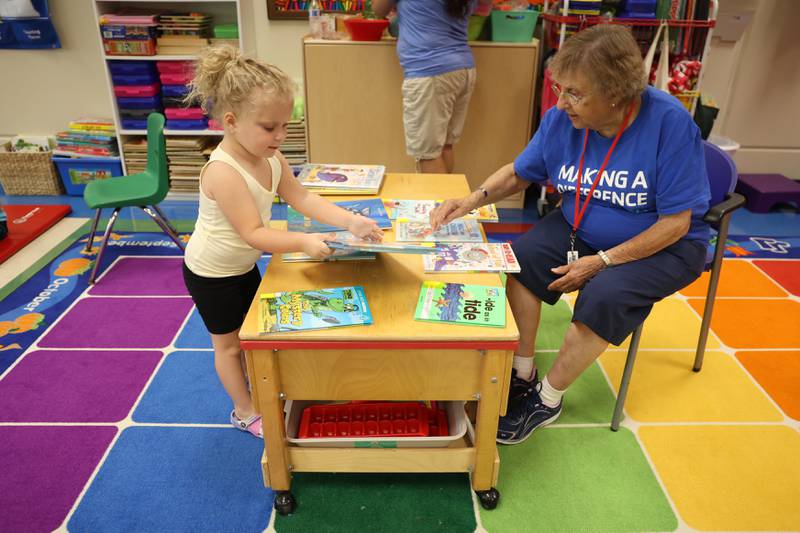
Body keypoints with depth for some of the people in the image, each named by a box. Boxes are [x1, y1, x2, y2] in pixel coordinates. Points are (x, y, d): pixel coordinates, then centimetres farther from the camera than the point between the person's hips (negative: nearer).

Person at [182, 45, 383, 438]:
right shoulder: (223, 172, -34)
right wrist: (303, 242, -45)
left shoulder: (271, 158, -10)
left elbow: (302, 198, -10)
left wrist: (350, 221, -21)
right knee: (228, 343, 11)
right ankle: (245, 412, 31)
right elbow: (253, 233, -35)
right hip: (211, 274, -7)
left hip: (243, 265, 8)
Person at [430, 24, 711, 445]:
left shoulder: (669, 122, -25)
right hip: (580, 228, 5)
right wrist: (473, 199, -16)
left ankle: (547, 398, -7)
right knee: (518, 259, -17)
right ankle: (522, 373, 0)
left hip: (662, 246, -4)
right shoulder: (561, 119, -12)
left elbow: (676, 223, -21)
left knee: (603, 295, -31)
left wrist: (601, 261, -25)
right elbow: (518, 173, 3)